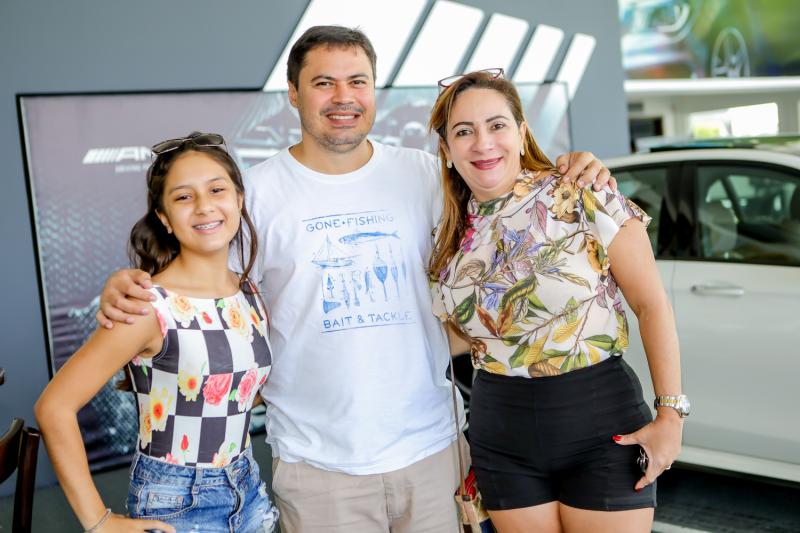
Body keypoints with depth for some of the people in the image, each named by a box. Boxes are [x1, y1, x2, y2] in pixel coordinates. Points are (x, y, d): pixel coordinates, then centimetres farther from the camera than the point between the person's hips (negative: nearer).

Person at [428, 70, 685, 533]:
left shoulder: (585, 199, -11)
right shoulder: (453, 234, 4)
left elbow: (652, 305, -8)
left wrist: (670, 415, -11)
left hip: (602, 429, -4)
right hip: (501, 439, 4)